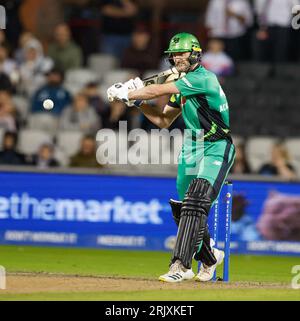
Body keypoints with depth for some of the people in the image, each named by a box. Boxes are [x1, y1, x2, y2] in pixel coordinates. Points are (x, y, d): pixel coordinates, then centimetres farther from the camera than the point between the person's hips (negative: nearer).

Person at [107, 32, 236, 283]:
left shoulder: (203, 78, -17)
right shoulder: (181, 85, 12)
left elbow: (159, 91, -22)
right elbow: (163, 121, 15)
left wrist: (126, 93, -15)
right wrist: (137, 101, 3)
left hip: (217, 149, -9)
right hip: (191, 149, 9)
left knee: (195, 203, -22)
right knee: (181, 207, 10)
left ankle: (180, 265, -25)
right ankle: (209, 257, 31)